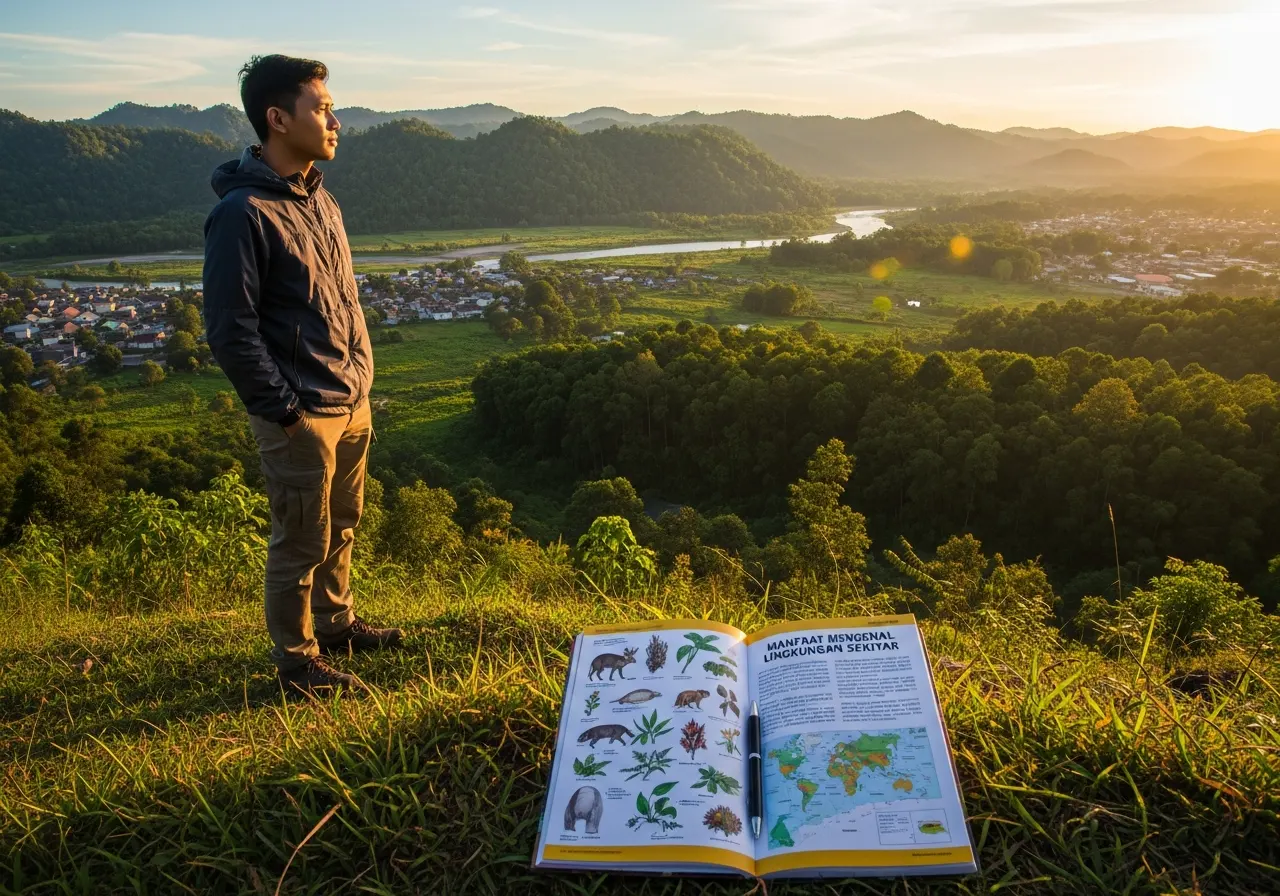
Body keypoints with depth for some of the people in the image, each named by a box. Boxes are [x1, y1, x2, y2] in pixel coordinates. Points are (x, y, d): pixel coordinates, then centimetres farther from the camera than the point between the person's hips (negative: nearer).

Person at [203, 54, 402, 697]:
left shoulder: (319, 199, 10)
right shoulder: (243, 212, -16)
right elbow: (230, 330, -17)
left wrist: (362, 381, 13)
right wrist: (284, 411, -16)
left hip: (352, 406, 8)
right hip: (301, 418, -8)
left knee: (342, 529, 20)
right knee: (302, 542, 5)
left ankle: (334, 620, 40)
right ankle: (298, 662, 22)